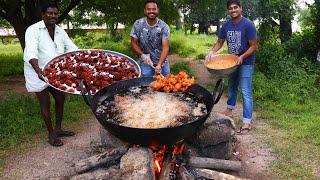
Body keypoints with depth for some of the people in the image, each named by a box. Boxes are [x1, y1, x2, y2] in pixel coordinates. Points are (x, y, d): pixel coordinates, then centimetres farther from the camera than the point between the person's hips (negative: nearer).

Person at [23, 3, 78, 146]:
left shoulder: (60, 32, 2)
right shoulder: (33, 30, -17)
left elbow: (72, 49, 0)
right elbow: (31, 52, -31)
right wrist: (38, 70, -48)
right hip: (38, 72, -6)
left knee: (60, 98, 11)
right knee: (45, 103, 1)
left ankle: (58, 129, 28)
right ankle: (51, 134, 15)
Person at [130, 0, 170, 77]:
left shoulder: (164, 26, -12)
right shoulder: (138, 24, -8)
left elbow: (165, 47, -19)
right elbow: (134, 43, -2)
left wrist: (159, 64, -33)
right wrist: (143, 55, -19)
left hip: (162, 62, 0)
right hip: (146, 63, 0)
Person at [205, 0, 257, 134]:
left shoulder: (248, 24, -18)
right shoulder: (226, 25, -2)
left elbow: (253, 46, -16)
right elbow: (219, 42, 6)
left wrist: (242, 57, -29)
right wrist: (212, 52, -13)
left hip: (245, 62, -6)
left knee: (245, 91, -10)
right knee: (232, 86, 23)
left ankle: (247, 122, -6)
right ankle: (230, 107, 45)